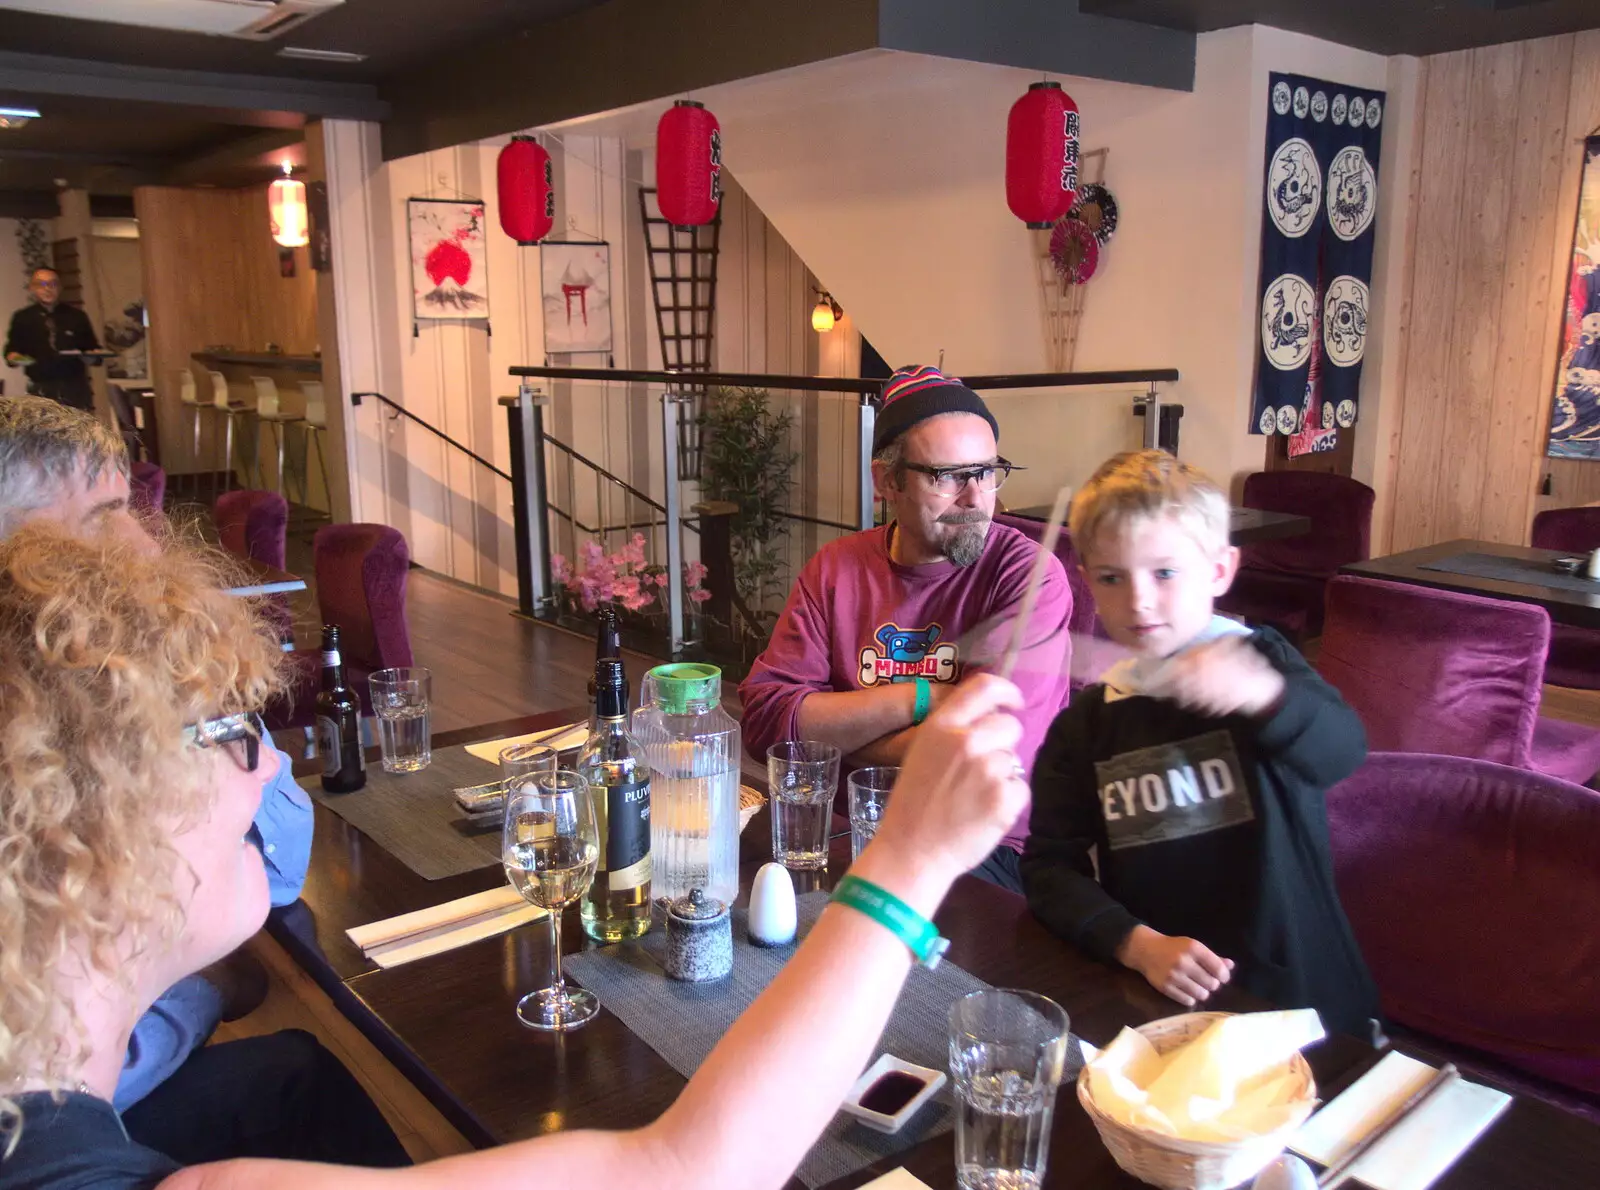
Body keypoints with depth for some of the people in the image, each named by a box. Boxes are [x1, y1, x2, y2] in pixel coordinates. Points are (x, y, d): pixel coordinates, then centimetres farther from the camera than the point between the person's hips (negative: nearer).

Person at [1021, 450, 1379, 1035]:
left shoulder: (1261, 660, -2)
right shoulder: (1084, 723, 6)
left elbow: (1340, 752, -21)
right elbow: (1049, 865, 3)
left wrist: (1264, 695, -42)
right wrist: (1138, 944, -13)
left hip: (1295, 990, -2)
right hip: (1157, 1002, 2)